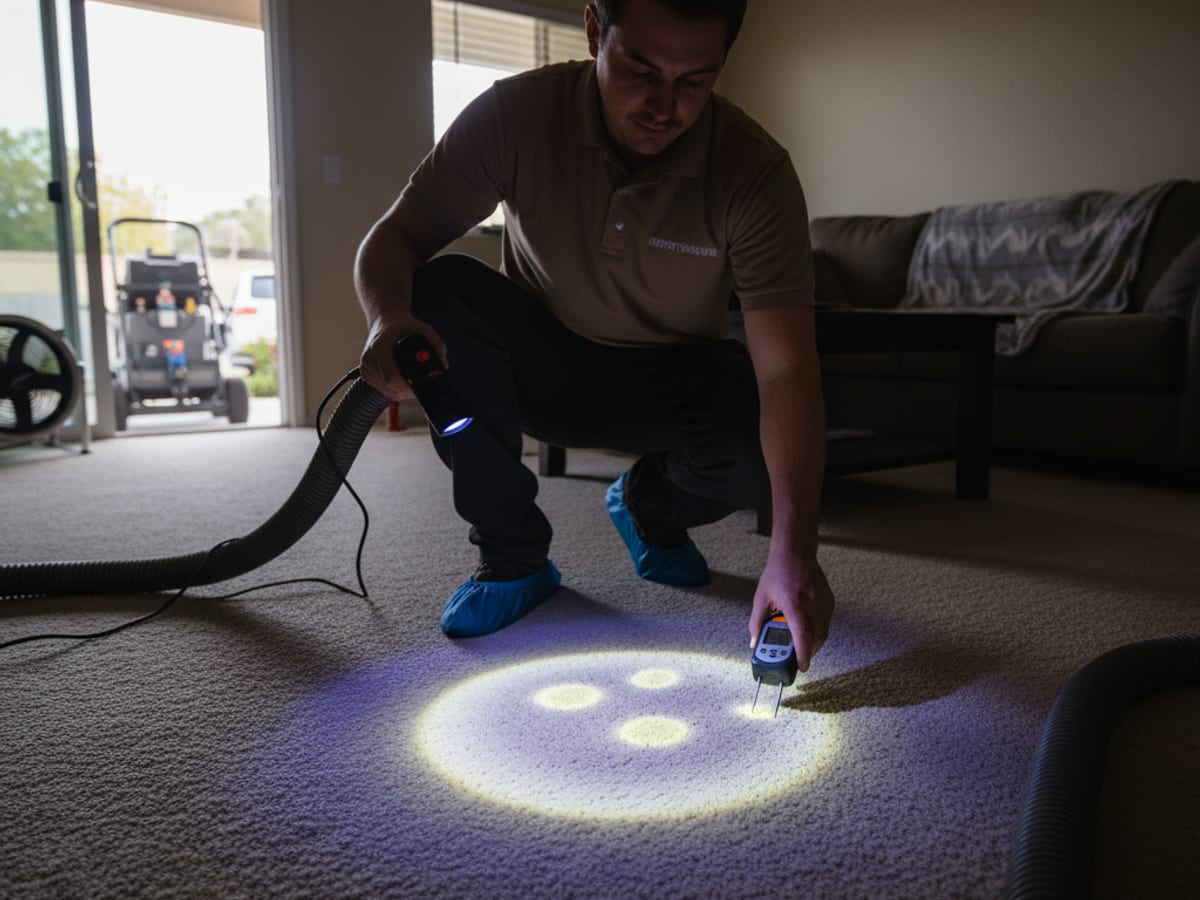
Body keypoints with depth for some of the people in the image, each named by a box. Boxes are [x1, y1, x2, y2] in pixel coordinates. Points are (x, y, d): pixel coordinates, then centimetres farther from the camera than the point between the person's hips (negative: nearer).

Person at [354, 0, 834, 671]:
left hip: (672, 381, 0)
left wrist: (793, 551, -42)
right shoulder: (517, 113, -20)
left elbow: (786, 372, -30)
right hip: (545, 361, 1)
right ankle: (514, 554, -10)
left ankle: (653, 510, 9)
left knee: (769, 452, -30)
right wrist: (388, 315, -40)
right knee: (439, 294, -28)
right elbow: (395, 236, -15)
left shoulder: (756, 170, -24)